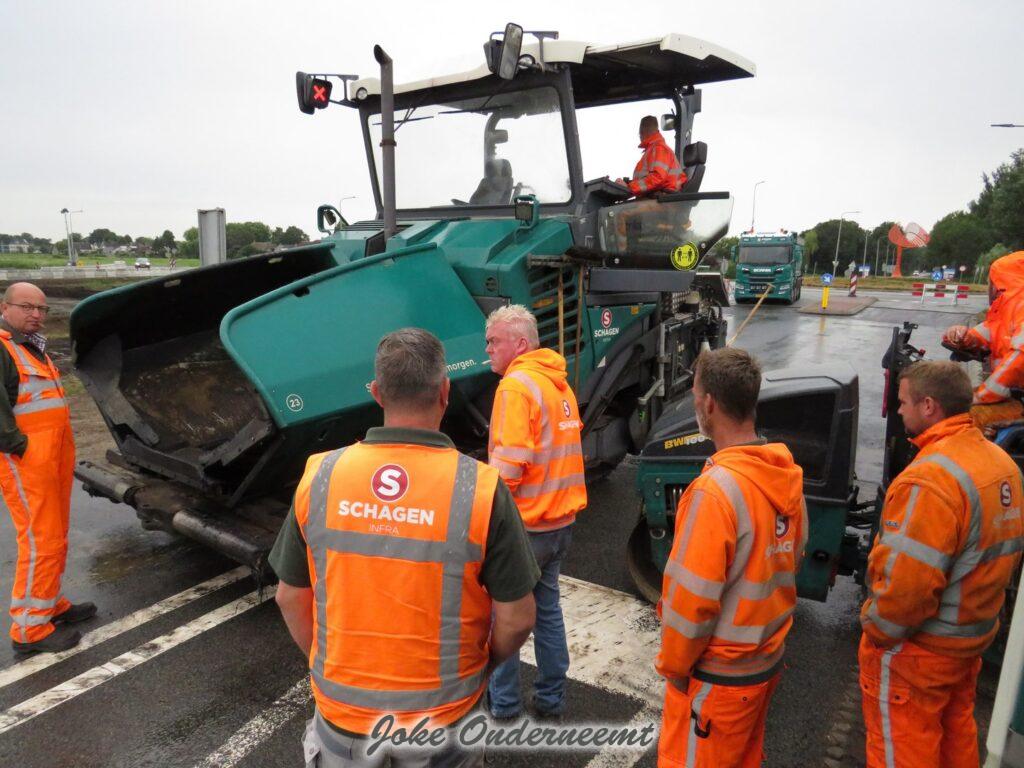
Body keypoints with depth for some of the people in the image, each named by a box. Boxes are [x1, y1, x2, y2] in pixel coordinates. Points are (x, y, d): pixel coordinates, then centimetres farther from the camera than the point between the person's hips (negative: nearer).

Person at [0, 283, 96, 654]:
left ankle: (50, 605, 29)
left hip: (53, 458, 10)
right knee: (42, 543, -7)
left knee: (54, 538, 16)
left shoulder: (33, 347, 20)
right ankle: (30, 629, 2)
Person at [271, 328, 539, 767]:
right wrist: (485, 665, 7)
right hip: (440, 712, -1)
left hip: (343, 703, 2)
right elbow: (516, 618, -14)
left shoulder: (320, 477, -14)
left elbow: (291, 597, -2)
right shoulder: (480, 488, -21)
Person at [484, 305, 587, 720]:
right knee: (548, 608, 19)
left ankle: (503, 701, 23)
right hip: (561, 521, 8)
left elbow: (508, 463, -23)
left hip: (523, 525, -8)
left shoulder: (516, 385, -17)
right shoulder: (560, 384, 9)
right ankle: (551, 697, 31)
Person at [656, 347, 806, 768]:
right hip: (769, 658, 7)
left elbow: (692, 596, -23)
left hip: (719, 674, -7)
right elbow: (792, 559, 7)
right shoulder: (787, 474, -4)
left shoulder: (716, 488, -28)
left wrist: (673, 666, -8)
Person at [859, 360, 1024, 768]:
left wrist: (875, 630, -14)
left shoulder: (929, 478, -30)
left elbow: (905, 584, -31)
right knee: (956, 730, 27)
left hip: (920, 646, -8)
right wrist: (977, 605, 18)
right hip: (975, 633, 9)